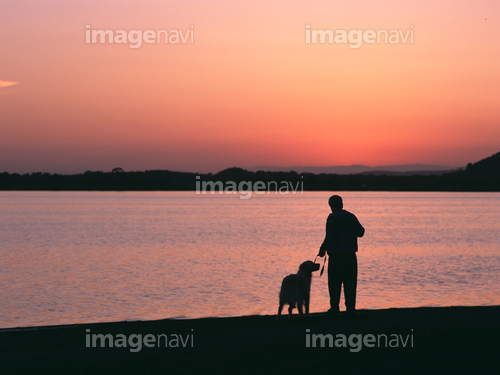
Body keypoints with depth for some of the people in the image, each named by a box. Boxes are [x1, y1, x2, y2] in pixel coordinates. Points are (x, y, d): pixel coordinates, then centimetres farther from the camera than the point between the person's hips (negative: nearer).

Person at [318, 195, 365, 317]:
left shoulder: (332, 218, -9)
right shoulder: (351, 217, 6)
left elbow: (330, 236, -17)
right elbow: (361, 232, 13)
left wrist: (323, 248, -4)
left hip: (336, 256, -4)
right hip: (351, 255, 4)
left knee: (335, 283, 3)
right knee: (350, 283, 9)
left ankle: (334, 308, 4)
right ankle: (350, 308, 8)